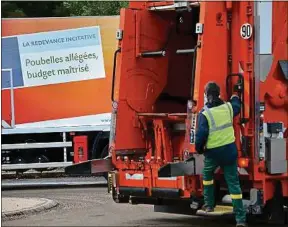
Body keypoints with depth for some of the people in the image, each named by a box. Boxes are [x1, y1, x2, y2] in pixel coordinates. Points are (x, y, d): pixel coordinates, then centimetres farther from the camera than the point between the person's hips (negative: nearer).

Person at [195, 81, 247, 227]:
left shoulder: (204, 113, -14)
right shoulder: (228, 107, 0)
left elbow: (201, 135, -17)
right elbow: (237, 107, 25)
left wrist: (199, 149, 3)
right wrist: (235, 98, 48)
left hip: (213, 152, -3)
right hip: (230, 150, 3)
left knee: (207, 175, 29)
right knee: (233, 183, 1)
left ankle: (209, 204, 34)